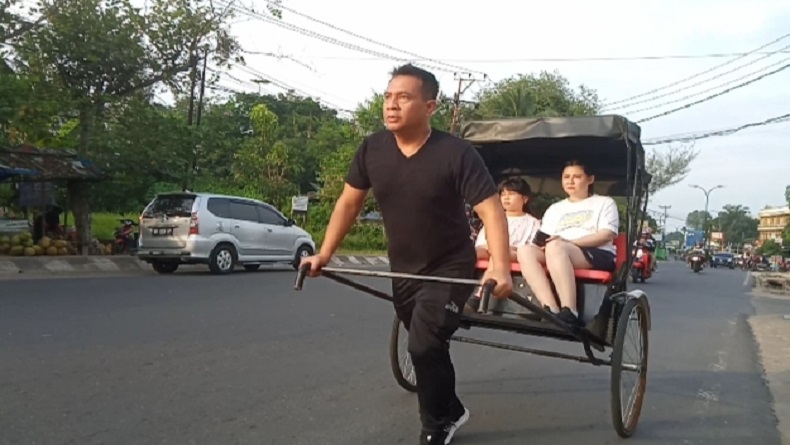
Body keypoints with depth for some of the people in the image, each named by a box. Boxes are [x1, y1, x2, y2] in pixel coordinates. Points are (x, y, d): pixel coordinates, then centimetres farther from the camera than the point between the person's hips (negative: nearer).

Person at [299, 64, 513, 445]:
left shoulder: (456, 153, -21)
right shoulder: (372, 149, -8)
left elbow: (491, 211, -25)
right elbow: (349, 202, 3)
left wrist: (500, 269, -38)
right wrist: (324, 254, 1)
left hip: (450, 268, -5)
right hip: (402, 269, 5)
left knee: (424, 345, -14)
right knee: (428, 348, 17)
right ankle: (451, 411, 43)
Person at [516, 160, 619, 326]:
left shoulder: (605, 203, 16)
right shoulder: (555, 208, 29)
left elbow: (607, 235, -1)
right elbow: (544, 238, 17)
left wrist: (568, 242, -13)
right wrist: (543, 243, -10)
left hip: (598, 255, -4)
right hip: (557, 253, 5)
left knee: (555, 248, -37)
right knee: (525, 250, -28)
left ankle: (569, 313, -43)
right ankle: (552, 311, -41)